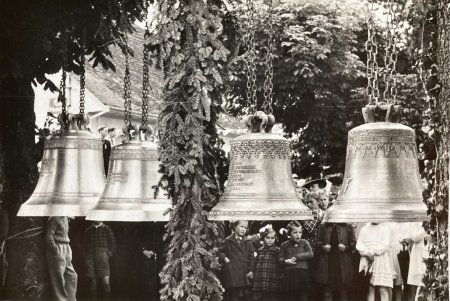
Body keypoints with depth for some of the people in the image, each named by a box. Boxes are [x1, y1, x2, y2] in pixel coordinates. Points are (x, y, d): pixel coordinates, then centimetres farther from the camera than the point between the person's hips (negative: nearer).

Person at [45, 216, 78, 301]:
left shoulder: (65, 218, 12)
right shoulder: (55, 219, -12)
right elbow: (49, 236, -16)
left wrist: (69, 251, 10)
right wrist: (55, 249, -17)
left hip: (66, 249, 9)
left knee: (72, 276, 8)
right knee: (58, 278, -3)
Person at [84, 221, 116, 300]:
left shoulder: (106, 229, 11)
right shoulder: (88, 230, 17)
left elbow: (112, 243, 9)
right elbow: (85, 245, 17)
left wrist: (109, 254, -1)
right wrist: (86, 256, 6)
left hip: (103, 256, -2)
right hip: (90, 257, 2)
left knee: (105, 281, -13)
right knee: (92, 280, -1)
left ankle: (108, 297, -4)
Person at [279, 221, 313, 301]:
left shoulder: (304, 242, 6)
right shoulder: (285, 245, 7)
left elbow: (310, 254, -5)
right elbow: (280, 258, 8)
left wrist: (297, 257, -11)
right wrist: (286, 261, -14)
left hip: (303, 273, 0)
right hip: (289, 275, 0)